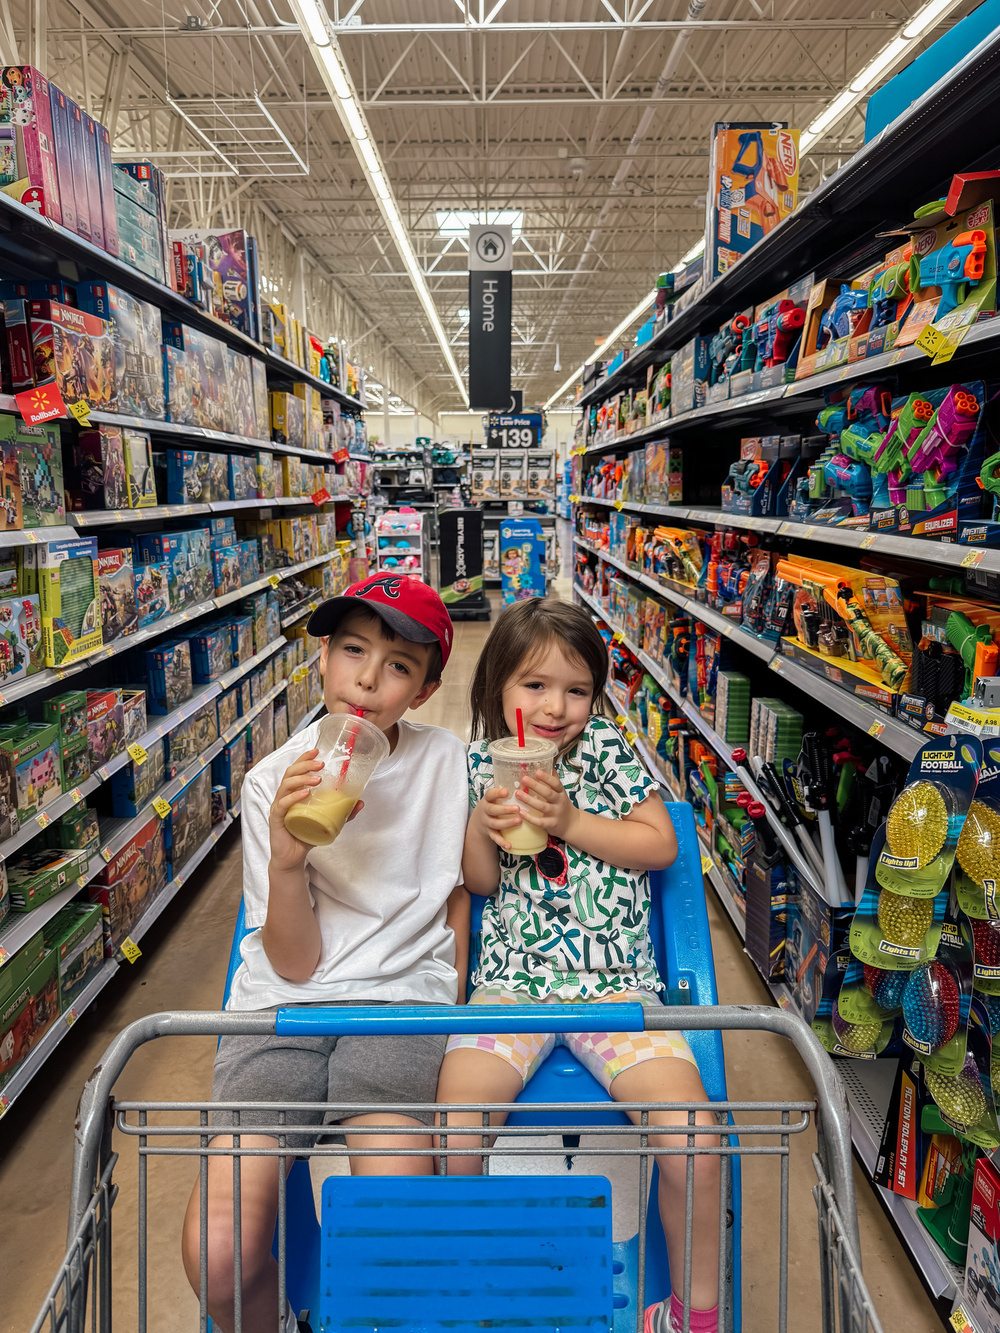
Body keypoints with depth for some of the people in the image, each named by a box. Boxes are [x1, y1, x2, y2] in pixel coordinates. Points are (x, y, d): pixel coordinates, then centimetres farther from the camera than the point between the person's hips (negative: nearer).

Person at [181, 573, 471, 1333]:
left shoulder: (445, 762, 3)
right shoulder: (274, 783, -1)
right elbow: (295, 964, -4)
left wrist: (453, 990, 9)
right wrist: (286, 861, -21)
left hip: (403, 997, 0)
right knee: (218, 1256, -16)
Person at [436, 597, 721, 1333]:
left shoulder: (606, 749, 2)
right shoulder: (484, 763, 7)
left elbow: (661, 844, 0)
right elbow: (480, 881, 12)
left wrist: (571, 820, -12)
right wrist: (481, 829, -10)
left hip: (615, 977, -1)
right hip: (512, 979, 1)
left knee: (693, 1139, -19)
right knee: (453, 1137, -20)